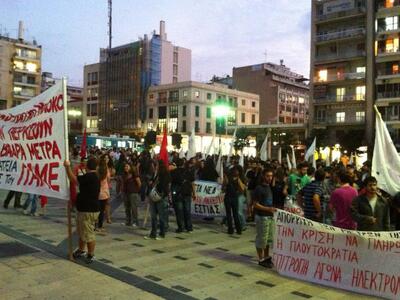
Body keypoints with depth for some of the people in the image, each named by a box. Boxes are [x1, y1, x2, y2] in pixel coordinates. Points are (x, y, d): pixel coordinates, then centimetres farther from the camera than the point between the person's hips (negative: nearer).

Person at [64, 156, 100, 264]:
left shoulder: (89, 177, -21)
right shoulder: (94, 177, 11)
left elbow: (73, 179, -24)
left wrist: (68, 166, -15)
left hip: (88, 211, -11)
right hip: (84, 209, 11)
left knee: (88, 234, 1)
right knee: (82, 232, 24)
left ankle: (91, 255, 13)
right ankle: (81, 250, 40)